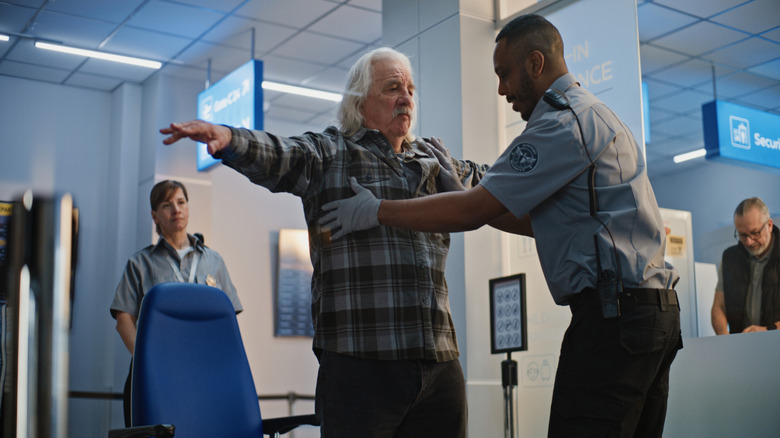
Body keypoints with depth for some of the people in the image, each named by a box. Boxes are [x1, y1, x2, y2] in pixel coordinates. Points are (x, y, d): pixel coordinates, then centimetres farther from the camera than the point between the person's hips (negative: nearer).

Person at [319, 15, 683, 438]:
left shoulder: (564, 122, -11)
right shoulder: (594, 116, 23)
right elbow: (537, 221, 25)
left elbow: (473, 212, -15)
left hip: (613, 314, -11)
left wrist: (376, 211, -7)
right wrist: (470, 197, 21)